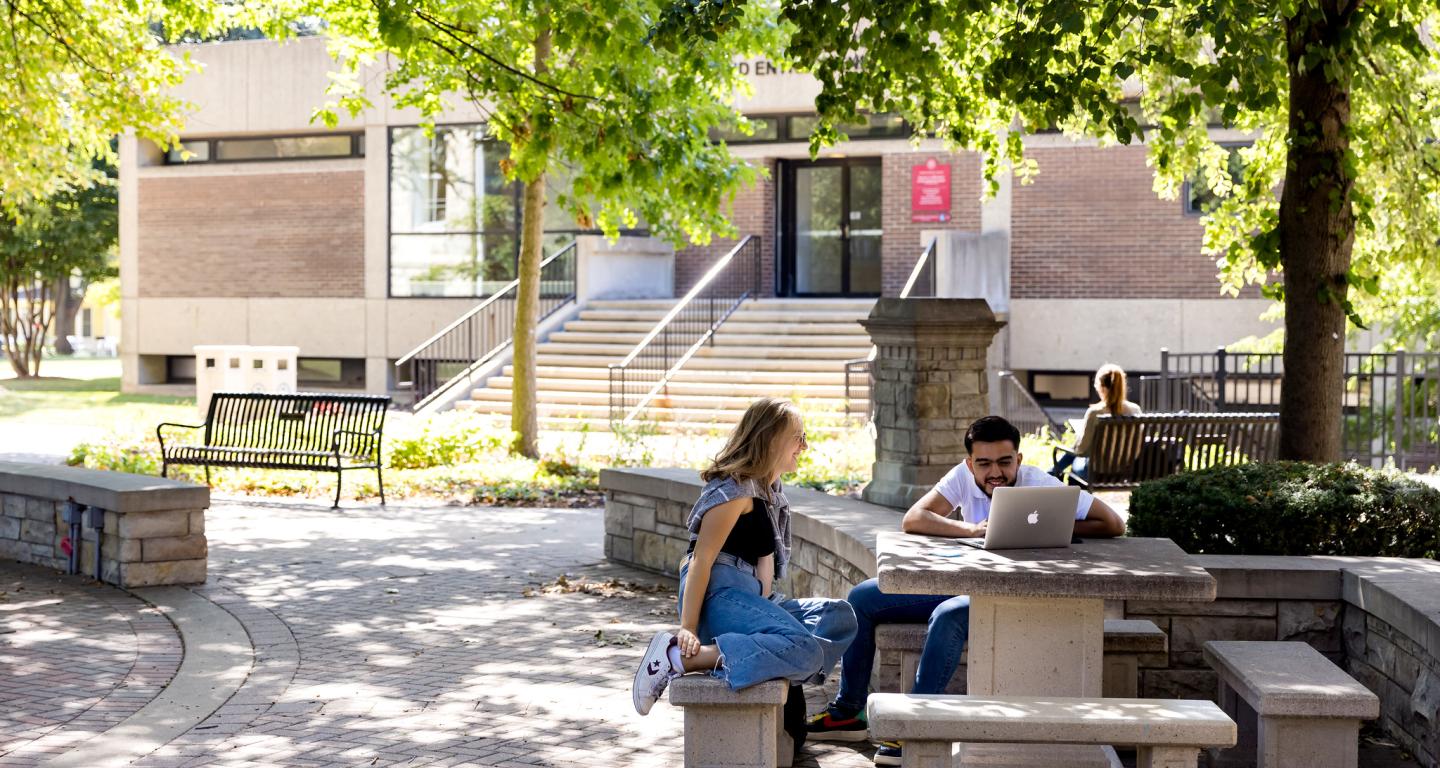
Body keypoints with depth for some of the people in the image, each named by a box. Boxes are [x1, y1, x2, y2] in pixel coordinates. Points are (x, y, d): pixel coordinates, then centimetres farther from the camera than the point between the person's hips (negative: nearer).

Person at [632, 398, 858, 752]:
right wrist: (688, 628, -21)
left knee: (840, 617, 2)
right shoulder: (736, 488, -10)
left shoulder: (771, 490, 20)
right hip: (719, 594, -9)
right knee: (806, 649, -28)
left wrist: (764, 607, 5)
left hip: (749, 597, 9)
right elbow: (701, 559, -15)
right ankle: (681, 657, -29)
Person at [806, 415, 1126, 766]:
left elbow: (1113, 525, -21)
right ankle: (848, 711, 9)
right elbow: (912, 520, -17)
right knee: (862, 598, 0)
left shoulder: (1040, 485, -17)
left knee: (948, 616, -37)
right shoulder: (963, 477, -6)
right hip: (961, 583, 6)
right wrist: (972, 529, -31)